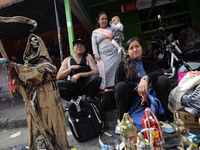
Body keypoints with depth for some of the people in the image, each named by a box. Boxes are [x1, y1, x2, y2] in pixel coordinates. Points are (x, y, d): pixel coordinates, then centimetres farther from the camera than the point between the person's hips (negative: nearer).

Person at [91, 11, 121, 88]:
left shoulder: (111, 29, 23)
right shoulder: (95, 32, 18)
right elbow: (94, 45, 9)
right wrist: (96, 56, -7)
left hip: (115, 54, 1)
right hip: (103, 55, -1)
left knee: (116, 72, -5)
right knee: (106, 73, -10)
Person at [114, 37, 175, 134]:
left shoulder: (147, 62, 16)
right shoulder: (123, 64, 10)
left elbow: (160, 72, -4)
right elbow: (119, 81, -8)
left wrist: (146, 78, -24)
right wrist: (138, 88, -20)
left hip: (148, 97, 2)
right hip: (132, 99, -1)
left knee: (164, 80, -19)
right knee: (121, 86, -32)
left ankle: (162, 119, -12)